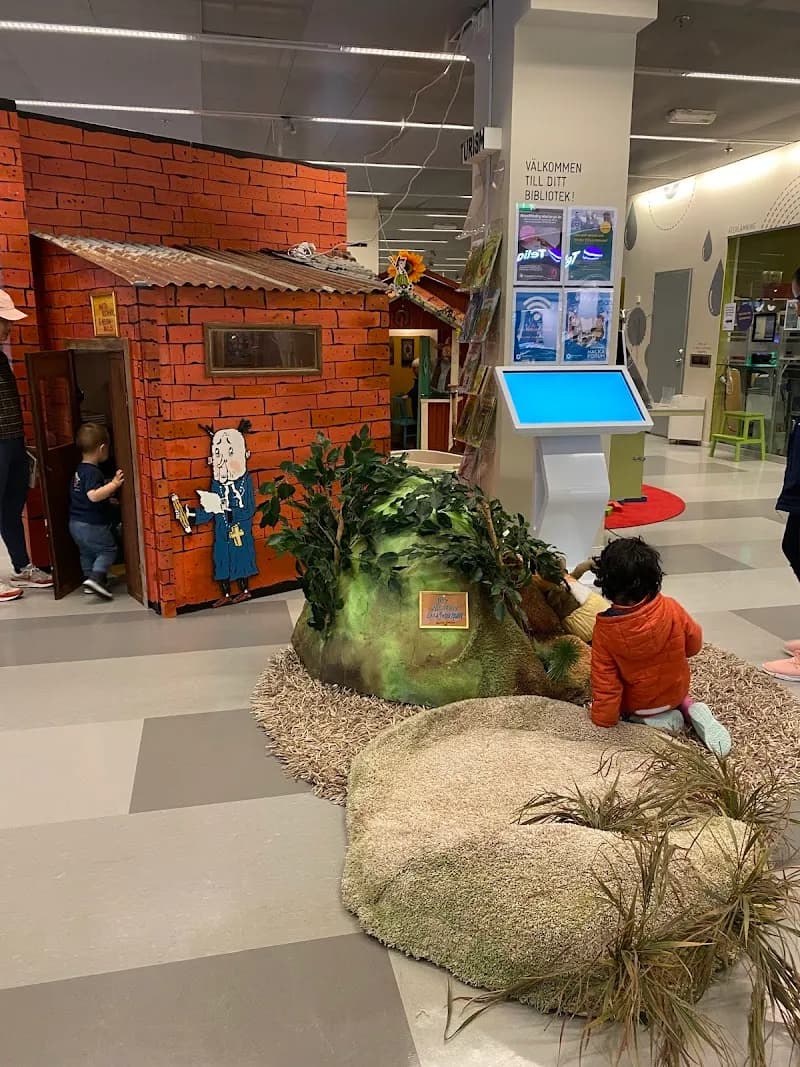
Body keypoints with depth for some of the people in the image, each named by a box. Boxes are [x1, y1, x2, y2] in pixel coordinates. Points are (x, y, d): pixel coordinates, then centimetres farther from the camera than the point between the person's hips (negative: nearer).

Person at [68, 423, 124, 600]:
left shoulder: (80, 470, 11)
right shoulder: (93, 472, -21)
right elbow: (93, 495, -33)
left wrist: (109, 497, 25)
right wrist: (114, 484, -31)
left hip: (76, 523, 10)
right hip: (92, 524, -10)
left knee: (87, 552, 20)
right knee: (108, 550, -1)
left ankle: (89, 582, 26)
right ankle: (96, 578, -15)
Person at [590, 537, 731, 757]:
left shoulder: (604, 629, -26)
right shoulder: (672, 609, -23)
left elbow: (605, 681, -20)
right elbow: (694, 645, -4)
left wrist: (604, 719, -8)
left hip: (636, 705, -3)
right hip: (676, 692, 3)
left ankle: (655, 720, 2)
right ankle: (689, 708, 6)